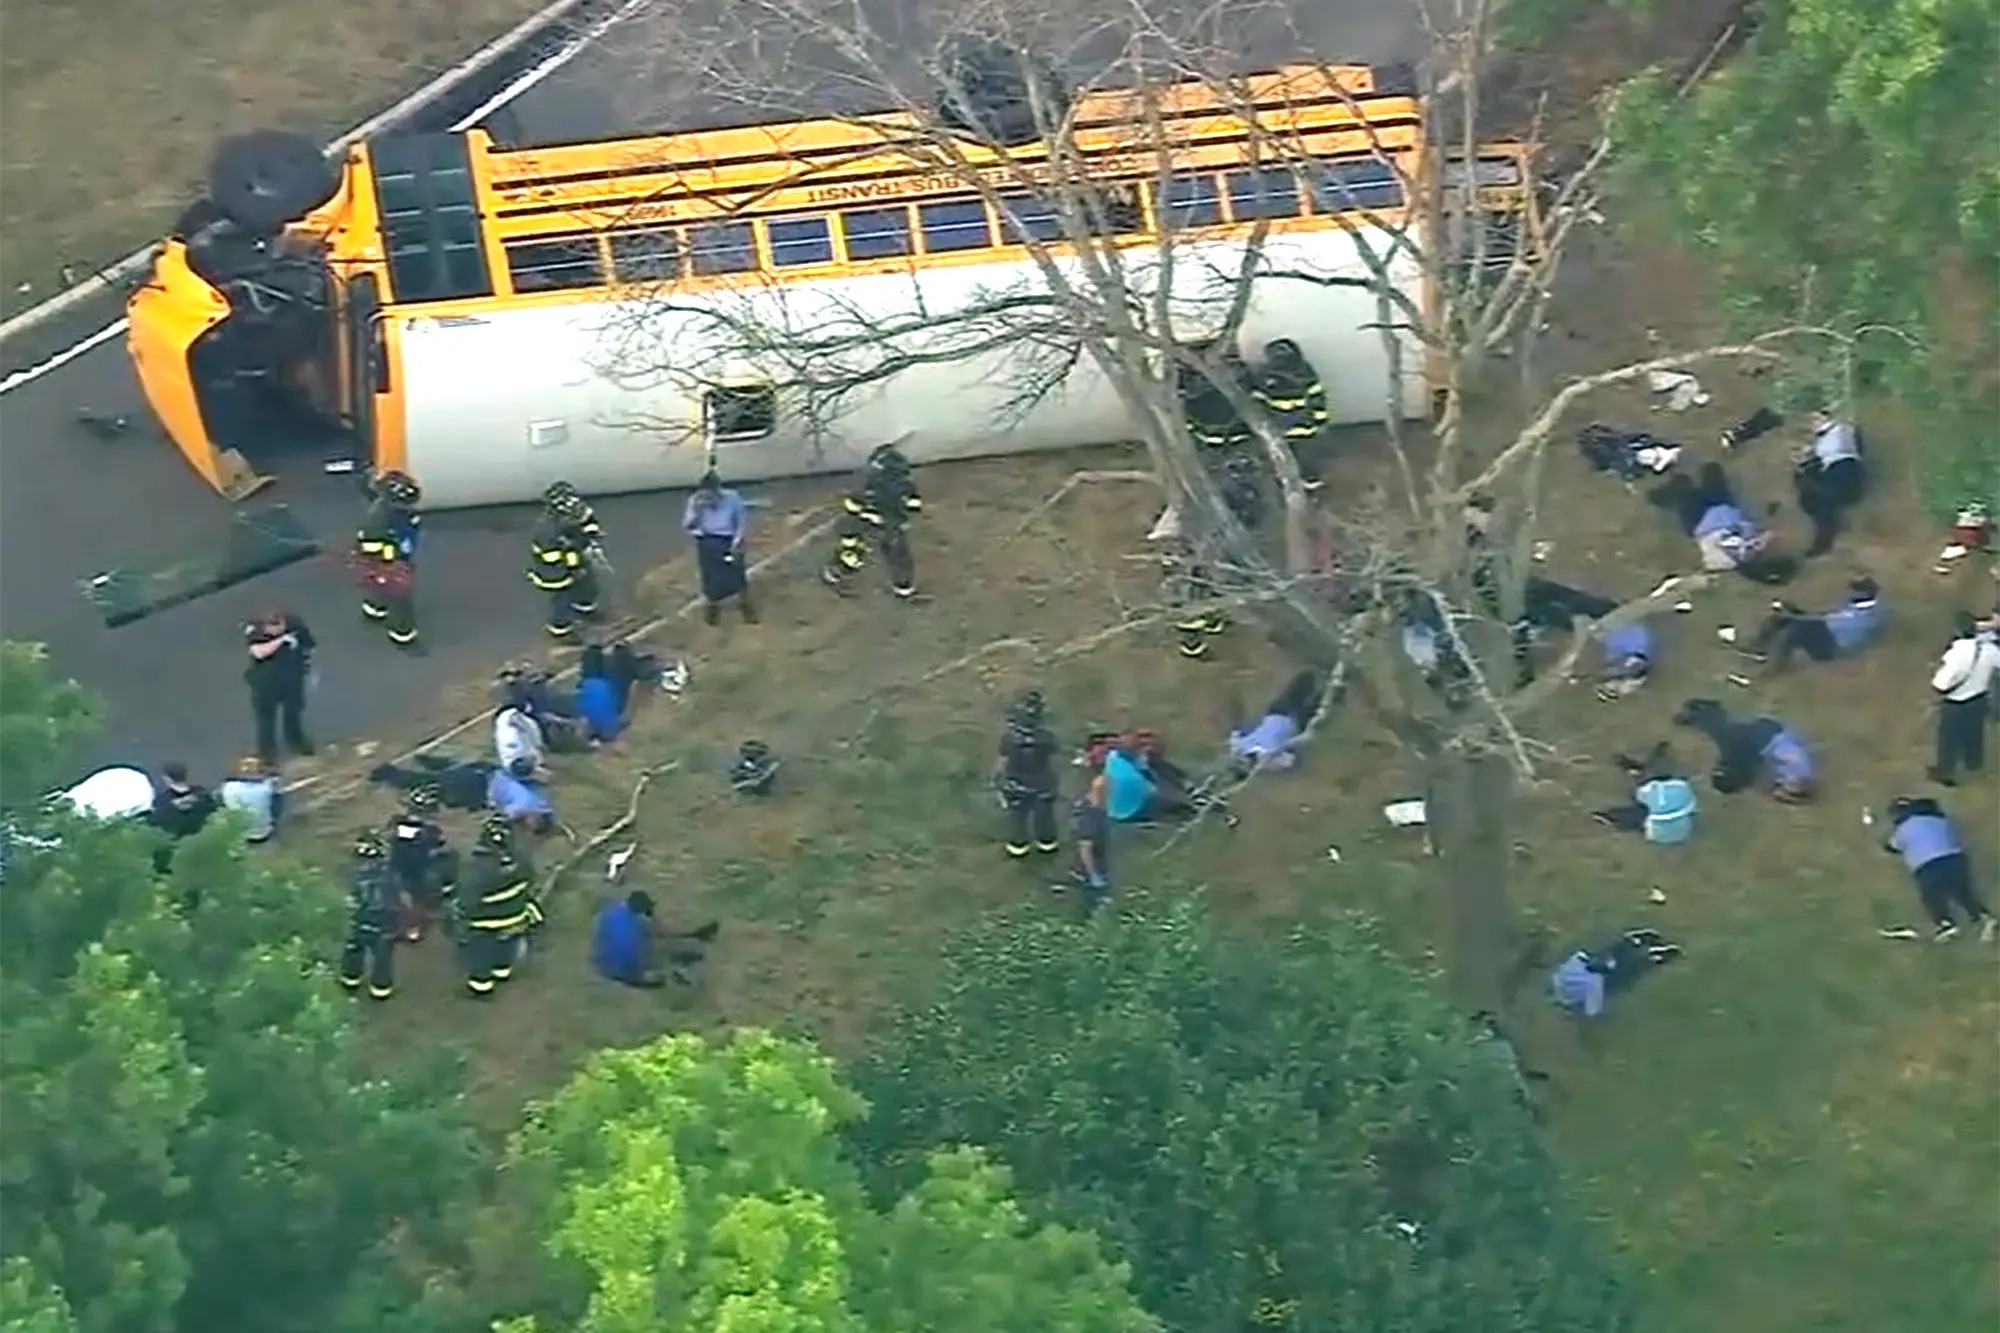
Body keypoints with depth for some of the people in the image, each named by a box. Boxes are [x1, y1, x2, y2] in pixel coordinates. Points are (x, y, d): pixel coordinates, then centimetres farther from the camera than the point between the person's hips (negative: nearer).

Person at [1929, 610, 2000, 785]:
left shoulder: (1955, 656, -36)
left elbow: (1939, 687, -29)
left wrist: (1938, 671, -10)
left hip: (1955, 705, -5)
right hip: (1980, 699, 5)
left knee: (1950, 739, 19)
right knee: (1974, 735, 31)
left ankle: (1945, 772, 38)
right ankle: (1974, 763, 53)